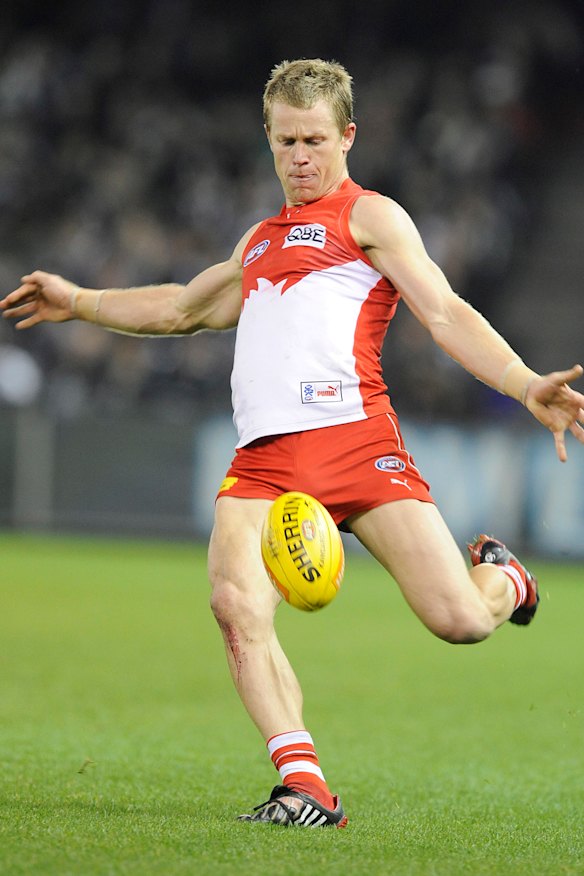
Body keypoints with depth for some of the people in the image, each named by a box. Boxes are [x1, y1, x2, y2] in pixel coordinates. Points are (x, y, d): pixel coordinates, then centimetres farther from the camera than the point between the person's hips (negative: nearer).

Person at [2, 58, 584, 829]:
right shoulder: (261, 241, 30)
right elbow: (182, 309, 47)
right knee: (236, 605, -24)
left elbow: (445, 313, -1)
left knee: (460, 620, -14)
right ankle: (305, 786, -21)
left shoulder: (368, 217, 10)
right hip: (264, 457, 5)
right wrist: (79, 302, 45)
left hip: (354, 438, -5)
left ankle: (500, 578, 25)